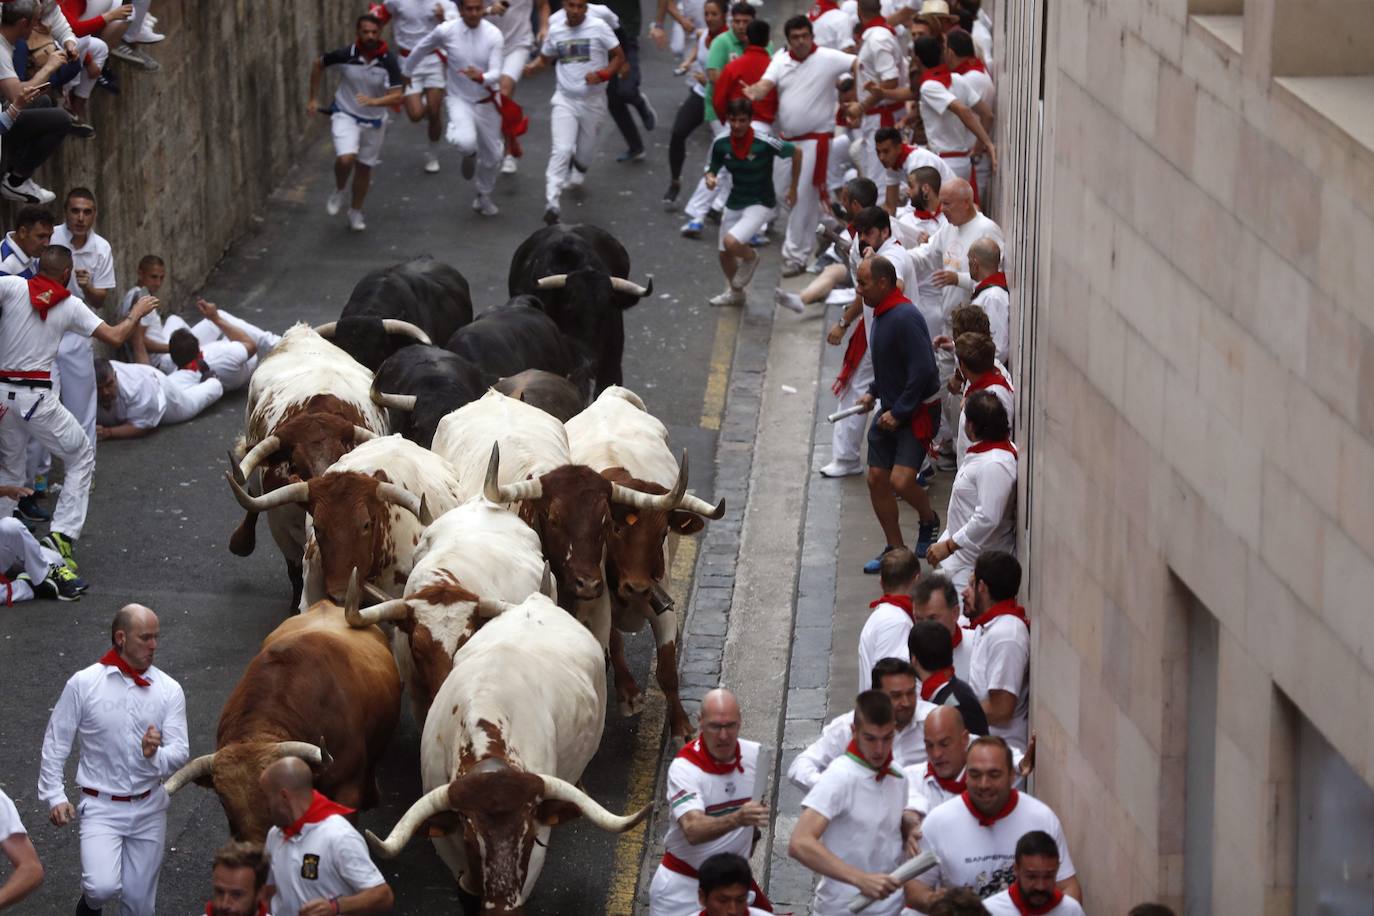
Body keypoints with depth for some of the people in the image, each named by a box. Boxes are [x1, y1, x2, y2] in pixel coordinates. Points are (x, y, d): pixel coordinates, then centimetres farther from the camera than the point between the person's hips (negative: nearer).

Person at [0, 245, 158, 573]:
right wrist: (137, 312, 20)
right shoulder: (70, 305, 0)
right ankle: (62, 534, 3)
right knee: (82, 457, 15)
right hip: (36, 397, -2)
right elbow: (115, 337, 4)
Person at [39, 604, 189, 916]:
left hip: (149, 808, 3)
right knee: (104, 887, -24)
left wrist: (155, 755, -29)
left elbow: (180, 752, -7)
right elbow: (55, 743, -1)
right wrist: (54, 796, -6)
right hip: (102, 807, -3)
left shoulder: (169, 690, -4)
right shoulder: (83, 685, -8)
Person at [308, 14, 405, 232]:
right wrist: (314, 98, 3)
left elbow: (398, 96, -22)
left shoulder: (388, 61, -20)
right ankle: (339, 191, 8)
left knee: (364, 167, 14)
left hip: (374, 121, 2)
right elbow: (318, 64, 0)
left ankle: (356, 212, 37)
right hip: (345, 115, -2)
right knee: (346, 159, -24)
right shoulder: (346, 55, -19)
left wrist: (375, 101, -41)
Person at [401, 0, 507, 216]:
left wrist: (481, 78, -44)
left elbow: (496, 74, -21)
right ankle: (470, 154, 9)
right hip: (459, 99, -2)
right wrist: (406, 72, 17)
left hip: (486, 102, 2)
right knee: (466, 142, -31)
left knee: (492, 156, 13)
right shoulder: (446, 31, -16)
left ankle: (483, 197, 42)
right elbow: (422, 48, 4)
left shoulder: (494, 35, -16)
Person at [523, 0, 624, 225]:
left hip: (593, 101, -1)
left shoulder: (598, 28, -9)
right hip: (565, 99, 1)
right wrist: (533, 66, -6)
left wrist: (602, 74, -22)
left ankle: (578, 171, 54)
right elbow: (545, 58, 17)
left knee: (585, 151, 16)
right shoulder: (555, 31, 2)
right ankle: (552, 204, -23)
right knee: (561, 151, -17)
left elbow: (619, 56, -5)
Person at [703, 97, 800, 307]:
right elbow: (713, 169, 6)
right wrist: (710, 178, -19)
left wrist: (793, 188, -1)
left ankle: (750, 257, 10)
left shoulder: (765, 143, -23)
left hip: (760, 204, -5)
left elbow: (796, 153, -8)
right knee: (725, 254, 15)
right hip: (734, 203, 5)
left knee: (731, 242, -26)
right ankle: (734, 292, 45)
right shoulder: (721, 144, -10)